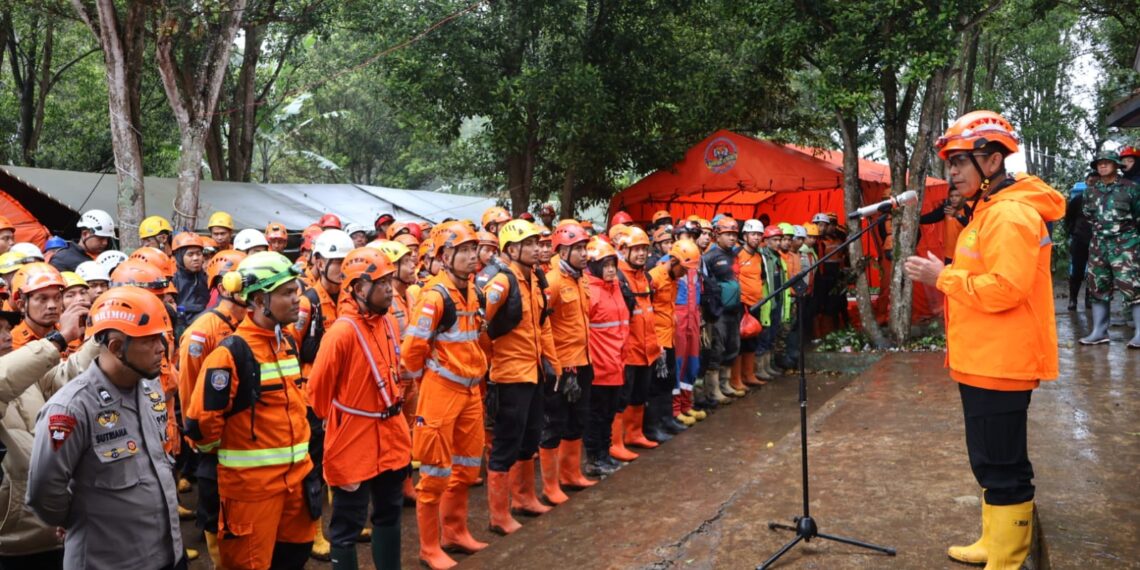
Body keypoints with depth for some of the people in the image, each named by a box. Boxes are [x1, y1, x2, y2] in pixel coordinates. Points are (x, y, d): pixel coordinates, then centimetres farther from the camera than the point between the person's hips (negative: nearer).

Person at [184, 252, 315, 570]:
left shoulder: (288, 343, 6)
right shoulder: (232, 353, -20)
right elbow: (201, 422, -20)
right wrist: (229, 453, -3)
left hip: (296, 474, 7)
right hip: (251, 482, -7)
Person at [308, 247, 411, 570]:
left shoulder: (387, 322, 2)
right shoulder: (342, 331, -22)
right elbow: (317, 388, -12)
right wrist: (334, 423, 2)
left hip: (390, 438, 8)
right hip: (354, 443, -7)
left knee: (389, 514, 20)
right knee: (348, 525, 7)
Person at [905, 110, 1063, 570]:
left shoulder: (1009, 213, -18)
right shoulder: (989, 210, 16)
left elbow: (1004, 289, -26)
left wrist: (942, 277, -16)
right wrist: (949, 277, 9)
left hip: (999, 363, -11)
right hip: (986, 359, 11)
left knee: (1001, 466, -3)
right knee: (993, 461, 19)